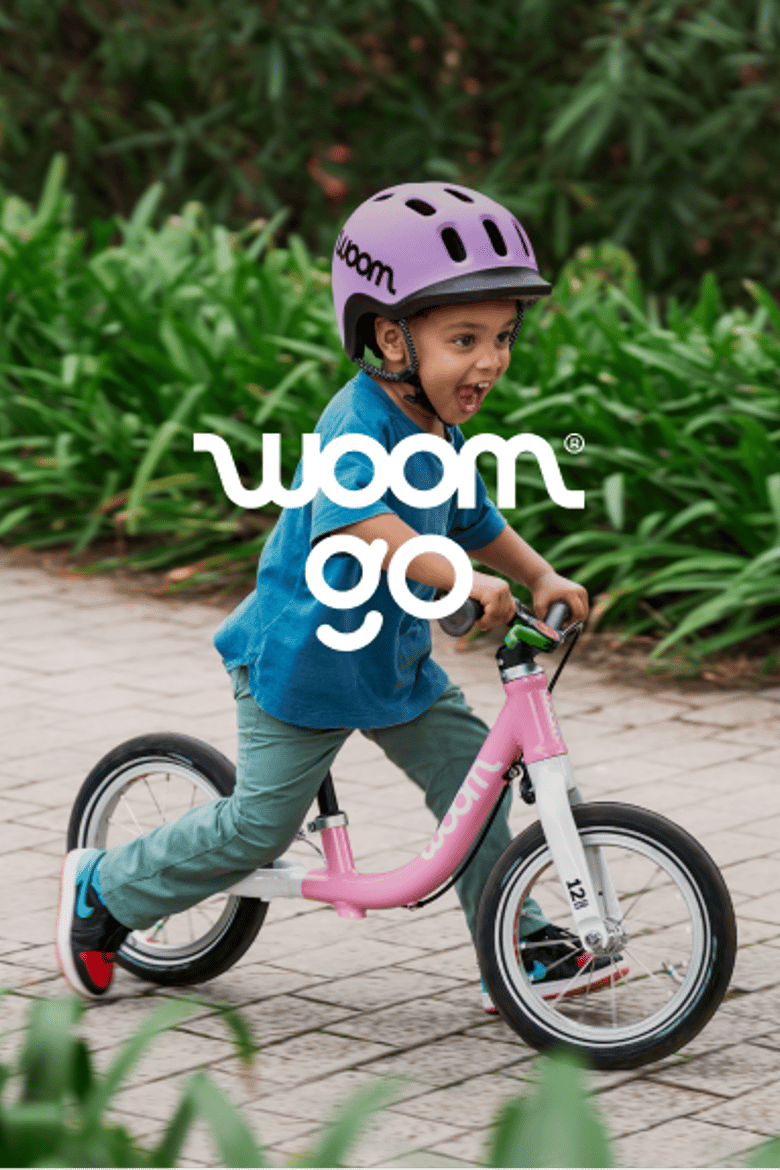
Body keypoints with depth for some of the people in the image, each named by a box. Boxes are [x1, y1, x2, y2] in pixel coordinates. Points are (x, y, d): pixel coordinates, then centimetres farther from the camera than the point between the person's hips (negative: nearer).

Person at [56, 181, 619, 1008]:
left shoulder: (443, 434, 2)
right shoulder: (361, 423, -27)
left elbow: (476, 523, 20)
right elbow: (356, 522, -46)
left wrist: (541, 577, 4)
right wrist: (463, 578, -56)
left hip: (393, 656, 8)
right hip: (301, 657, -8)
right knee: (262, 823, -1)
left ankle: (519, 948, 10)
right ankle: (103, 889, 18)